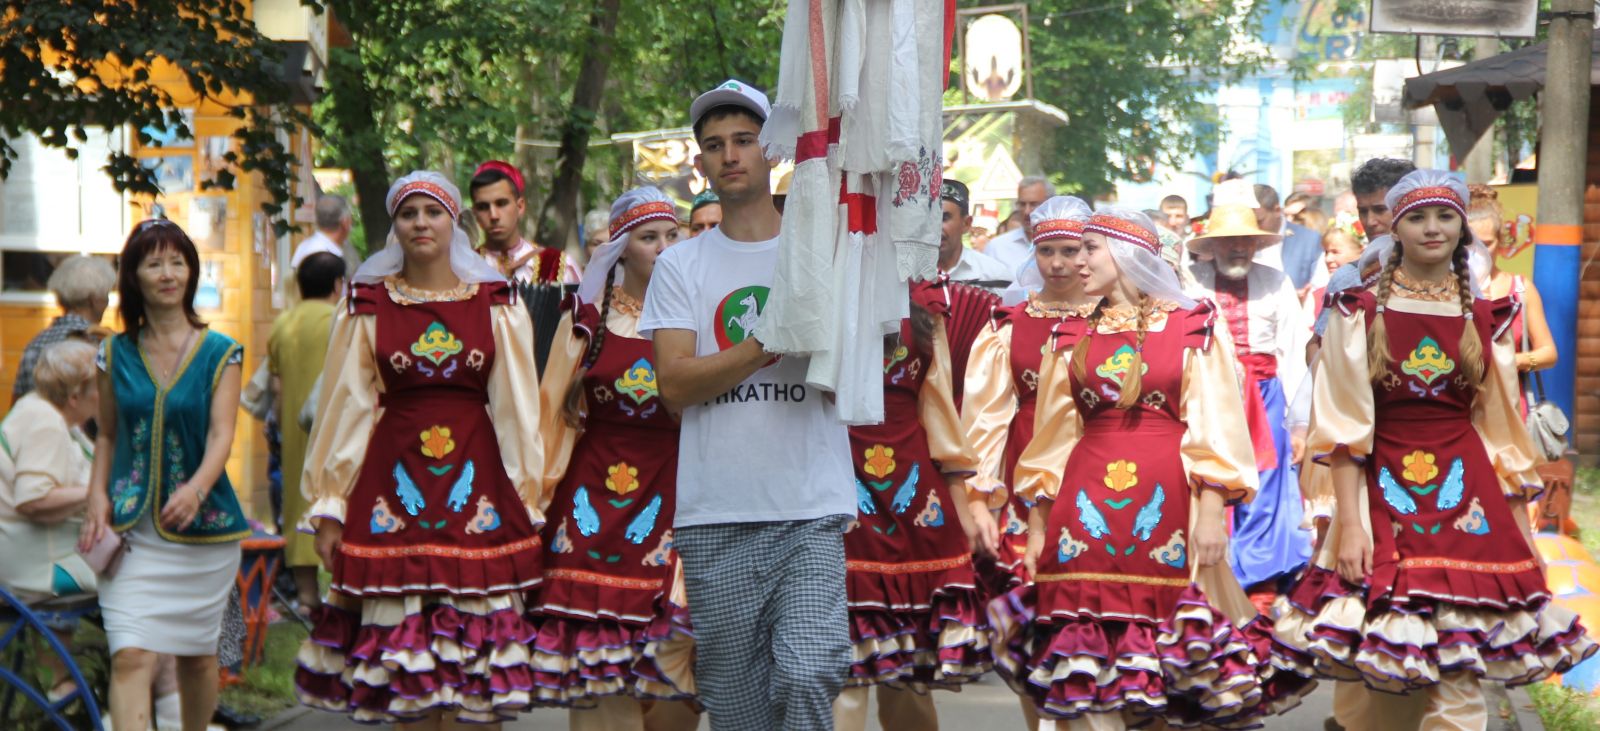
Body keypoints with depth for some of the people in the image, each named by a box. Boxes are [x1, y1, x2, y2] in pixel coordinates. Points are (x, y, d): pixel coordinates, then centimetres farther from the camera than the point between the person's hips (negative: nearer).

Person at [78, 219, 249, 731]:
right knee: (131, 656, -13)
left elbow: (221, 434, -10)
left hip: (202, 524, 0)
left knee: (197, 654, 11)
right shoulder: (115, 353, 6)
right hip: (131, 531, 0)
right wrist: (97, 498, -3)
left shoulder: (220, 353, 0)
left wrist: (196, 489, -28)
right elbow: (107, 435, 13)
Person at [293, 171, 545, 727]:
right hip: (393, 484, 0)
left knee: (474, 652, -3)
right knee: (403, 657, 0)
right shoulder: (368, 306, 7)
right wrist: (328, 506, 4)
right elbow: (346, 407, 7)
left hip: (476, 482, 0)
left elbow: (517, 409, 8)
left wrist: (530, 502, 5)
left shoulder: (497, 304, 7)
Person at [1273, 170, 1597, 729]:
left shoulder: (1486, 318, 9)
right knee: (1380, 672, 1)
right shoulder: (1360, 312, 1)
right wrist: (1349, 520, -10)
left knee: (1456, 678, -4)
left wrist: (1521, 528, 11)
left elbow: (1501, 426, 13)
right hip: (1384, 494, -1)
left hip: (1468, 500, 1)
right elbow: (1343, 424, -2)